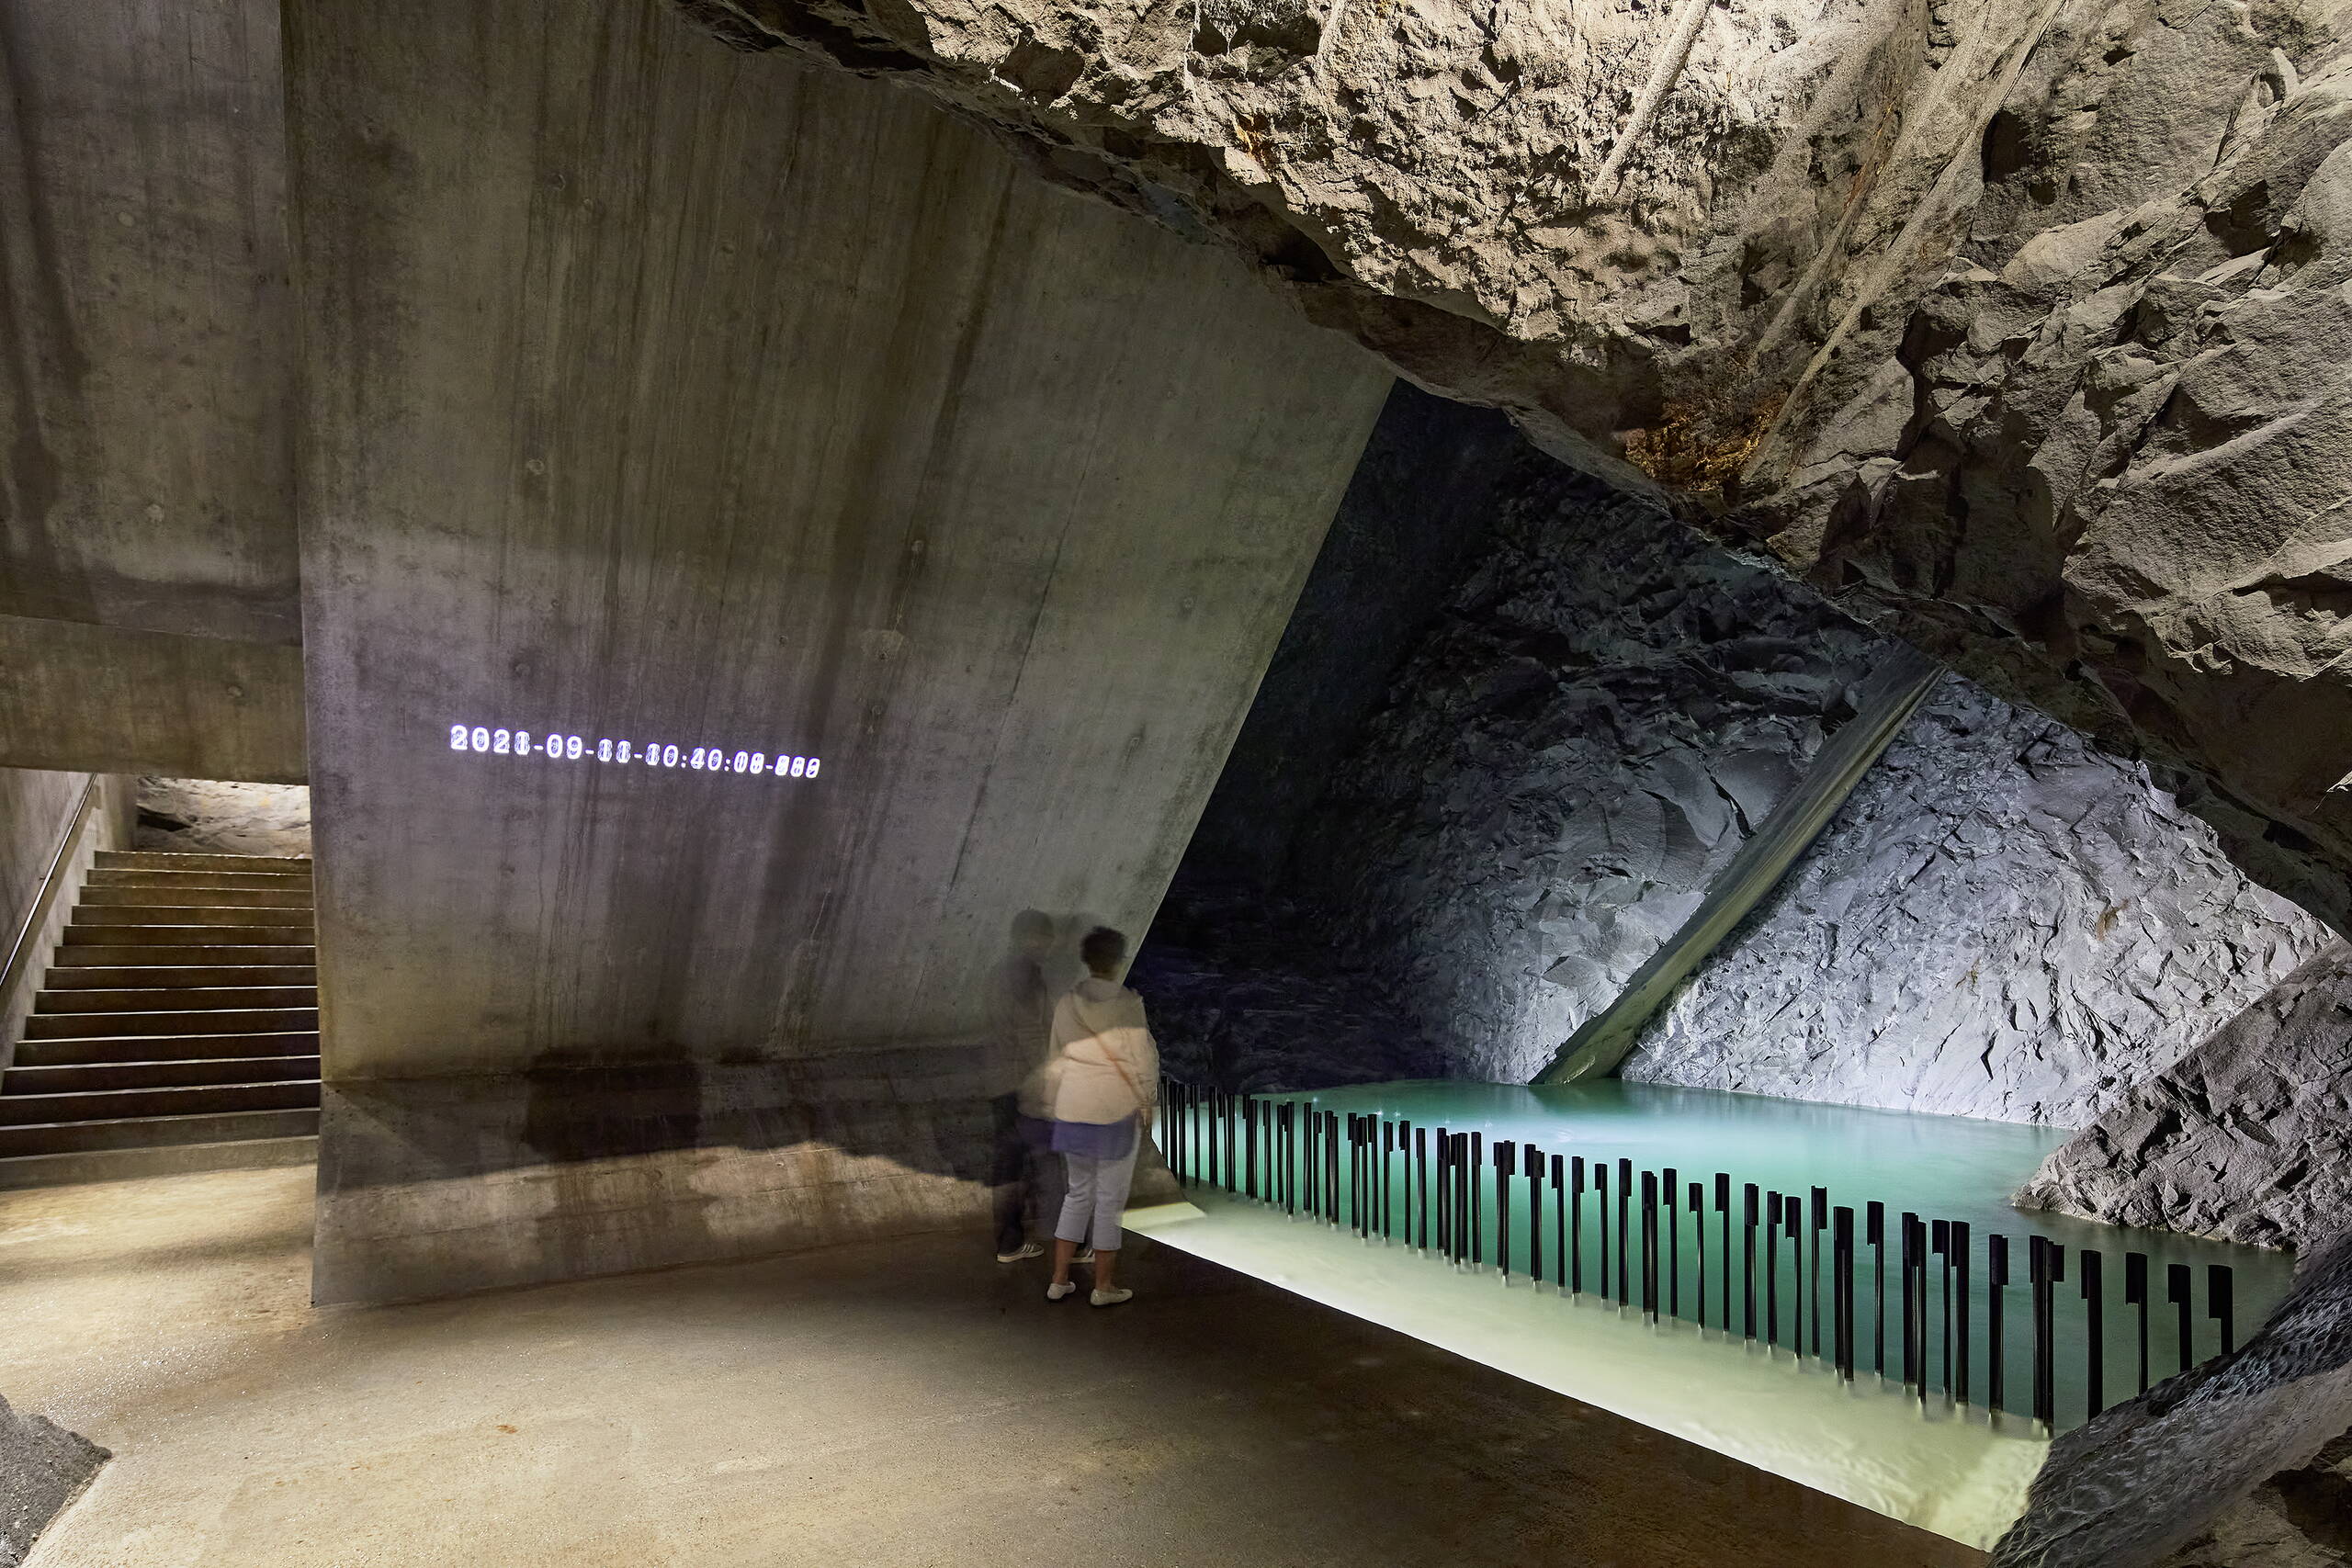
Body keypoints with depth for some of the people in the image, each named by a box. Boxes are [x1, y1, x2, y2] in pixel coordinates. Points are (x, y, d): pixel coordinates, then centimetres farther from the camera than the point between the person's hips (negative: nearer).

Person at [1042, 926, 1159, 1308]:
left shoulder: (1066, 1002, 1)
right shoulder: (1127, 1002, -13)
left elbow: (1056, 1058, 9)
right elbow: (1141, 1058, -9)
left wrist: (1059, 1101, 19)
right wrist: (1147, 1102, 3)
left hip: (1073, 1108, 5)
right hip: (1117, 1109, -5)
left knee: (1079, 1193, 18)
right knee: (1110, 1198, 7)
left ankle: (1059, 1280, 21)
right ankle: (1104, 1287, 16)